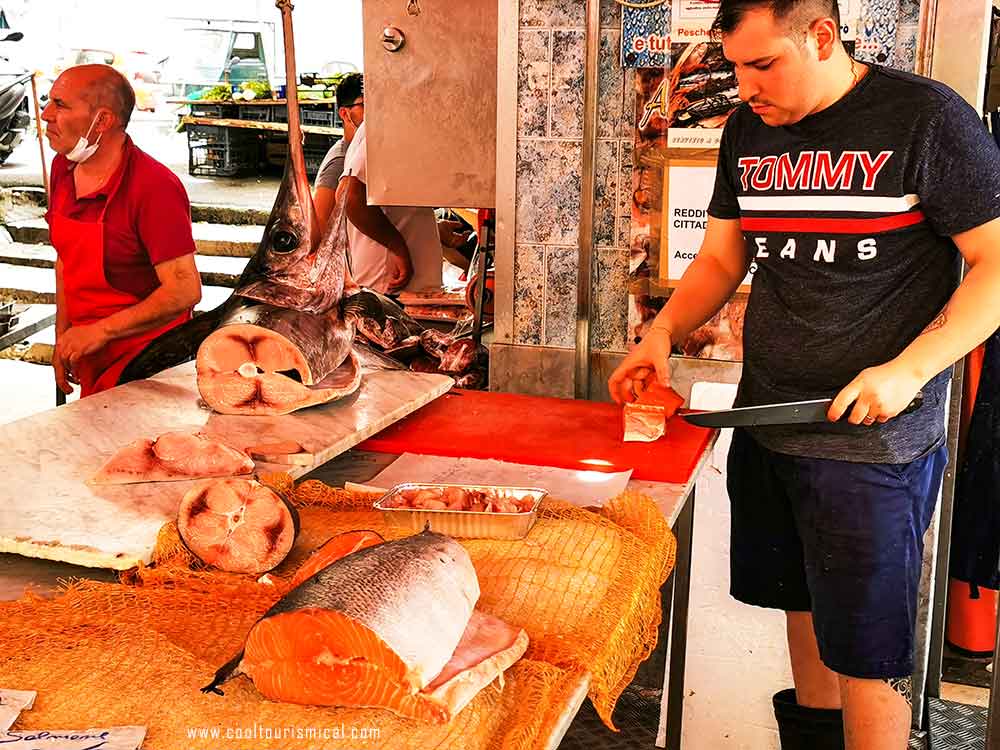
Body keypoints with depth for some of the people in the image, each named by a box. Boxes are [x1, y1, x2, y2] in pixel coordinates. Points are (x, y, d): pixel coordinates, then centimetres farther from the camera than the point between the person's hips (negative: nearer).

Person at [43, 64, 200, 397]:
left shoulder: (154, 187, -24)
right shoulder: (63, 168, 1)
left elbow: (185, 291, -27)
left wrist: (101, 331, -23)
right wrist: (63, 338, 9)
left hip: (143, 364, -7)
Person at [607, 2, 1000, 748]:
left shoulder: (927, 119, -11)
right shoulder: (747, 131, 7)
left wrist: (909, 371, -21)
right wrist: (662, 333, -2)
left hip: (874, 441, -6)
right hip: (766, 427, 6)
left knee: (866, 652, 2)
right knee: (802, 601, 19)